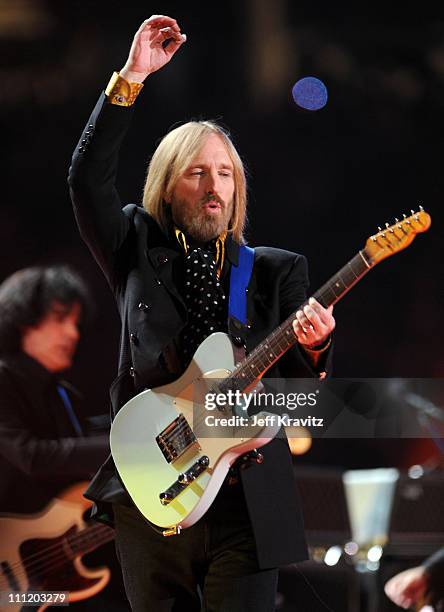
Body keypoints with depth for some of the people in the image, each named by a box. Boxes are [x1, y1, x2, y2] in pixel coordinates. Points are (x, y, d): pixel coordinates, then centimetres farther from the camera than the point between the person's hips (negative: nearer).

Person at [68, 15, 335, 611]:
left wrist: (312, 348, -20)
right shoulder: (138, 252, 8)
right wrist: (130, 78, -12)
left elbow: (300, 386, 4)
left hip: (246, 503, 0)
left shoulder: (277, 270, 9)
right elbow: (88, 177, -6)